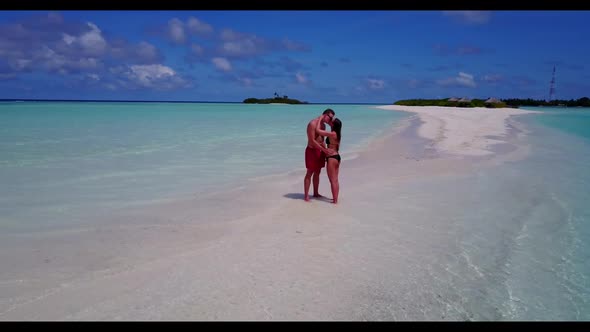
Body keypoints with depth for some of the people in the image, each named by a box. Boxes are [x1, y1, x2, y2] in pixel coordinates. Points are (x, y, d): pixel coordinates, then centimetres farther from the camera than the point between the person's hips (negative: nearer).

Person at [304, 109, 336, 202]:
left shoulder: (323, 125, 11)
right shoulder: (313, 123, -17)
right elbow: (312, 140, -21)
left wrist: (326, 151, 10)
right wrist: (324, 149, -24)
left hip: (320, 151, 8)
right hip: (312, 150, -8)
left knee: (317, 173, 14)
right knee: (309, 173, -3)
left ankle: (316, 193, 25)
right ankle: (306, 195, 4)